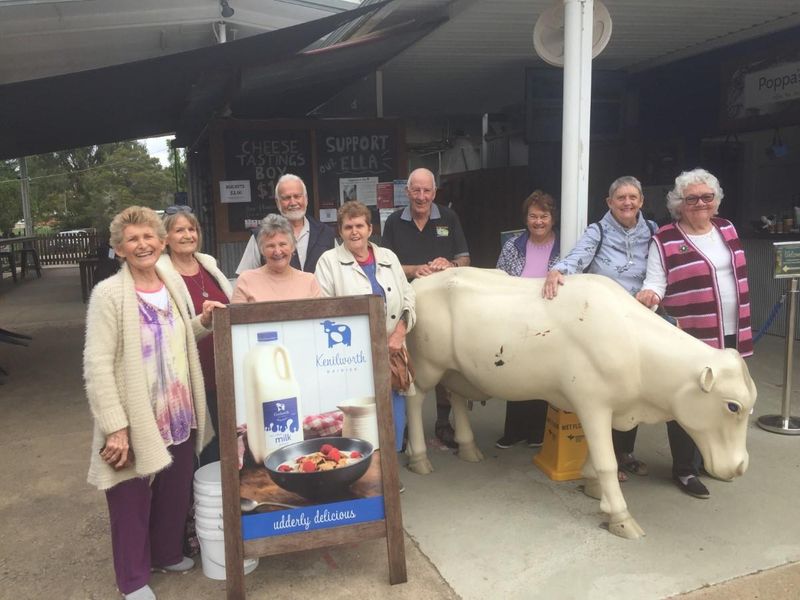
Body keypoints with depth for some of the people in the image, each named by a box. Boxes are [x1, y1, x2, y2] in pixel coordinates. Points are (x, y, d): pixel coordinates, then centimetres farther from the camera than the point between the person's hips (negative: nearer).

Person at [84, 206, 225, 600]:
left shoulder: (171, 286, 5)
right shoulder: (108, 294, -14)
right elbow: (97, 365, -17)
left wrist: (203, 322, 0)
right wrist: (115, 427, -20)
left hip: (179, 417, 6)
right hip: (135, 423, -6)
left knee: (176, 494, 20)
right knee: (132, 504, 11)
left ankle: (168, 555, 44)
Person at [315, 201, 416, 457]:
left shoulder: (389, 258, 14)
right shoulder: (329, 261, 1)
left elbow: (407, 299, 12)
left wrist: (399, 334, -3)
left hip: (390, 353, 4)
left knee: (394, 414, 5)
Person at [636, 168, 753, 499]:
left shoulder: (727, 229, 8)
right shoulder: (665, 240, -11)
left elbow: (739, 277, 16)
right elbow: (656, 282, -13)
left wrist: (744, 326, 17)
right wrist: (648, 293, -36)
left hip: (729, 334, 7)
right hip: (690, 338, -6)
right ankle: (685, 470, 17)